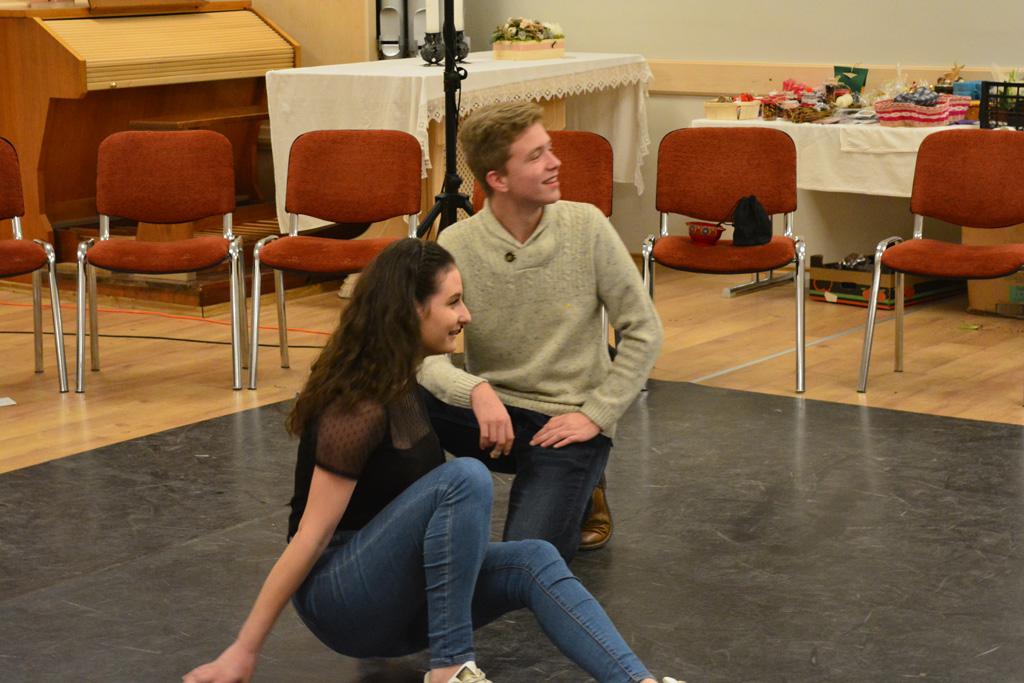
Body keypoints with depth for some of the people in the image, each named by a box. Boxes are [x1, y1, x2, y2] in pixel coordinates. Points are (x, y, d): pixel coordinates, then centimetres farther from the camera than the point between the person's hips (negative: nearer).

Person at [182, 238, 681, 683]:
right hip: (339, 597, -9)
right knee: (465, 479, -30)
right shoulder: (360, 410, -22)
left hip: (389, 599, 9)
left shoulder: (396, 383, 6)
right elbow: (311, 537, -21)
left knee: (536, 563, -15)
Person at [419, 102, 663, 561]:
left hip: (565, 423, -1)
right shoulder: (457, 245, -8)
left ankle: (578, 493, 12)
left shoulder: (586, 227, -7)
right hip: (489, 413, 1)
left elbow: (643, 332, -2)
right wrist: (475, 390, -34)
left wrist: (595, 415, -9)